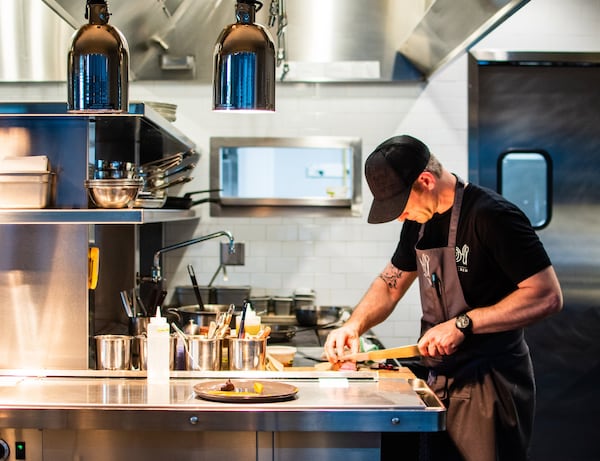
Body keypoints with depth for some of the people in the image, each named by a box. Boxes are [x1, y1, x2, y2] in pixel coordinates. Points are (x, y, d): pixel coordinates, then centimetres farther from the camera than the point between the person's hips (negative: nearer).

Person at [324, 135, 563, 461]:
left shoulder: (492, 216, -18)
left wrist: (463, 324, -24)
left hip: (489, 385, -8)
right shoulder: (420, 221, 8)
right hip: (442, 382, 8)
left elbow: (548, 297, -22)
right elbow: (390, 284, 19)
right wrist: (354, 325, 1)